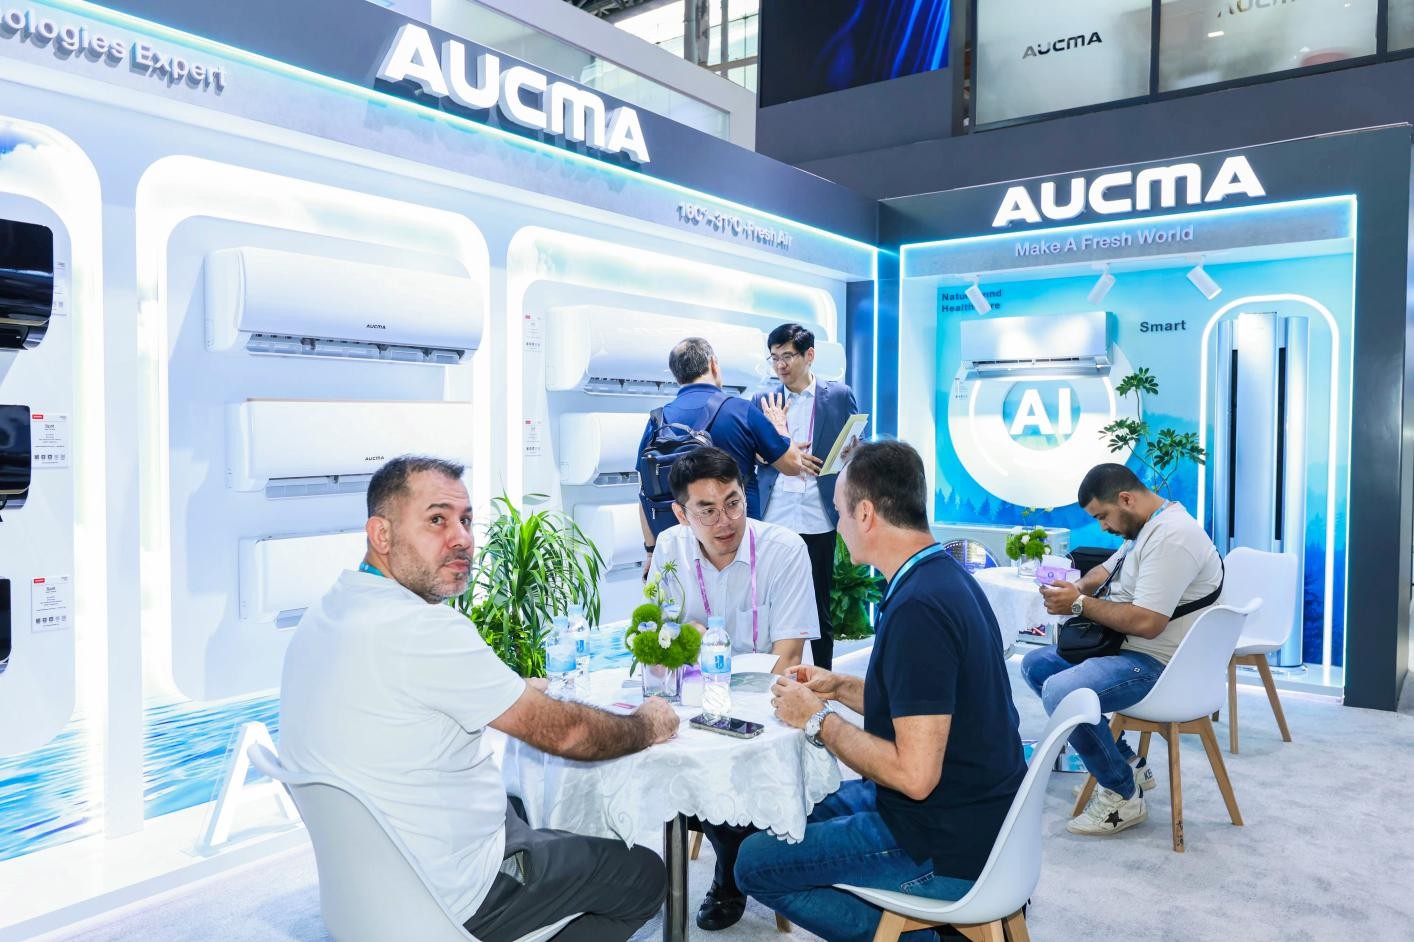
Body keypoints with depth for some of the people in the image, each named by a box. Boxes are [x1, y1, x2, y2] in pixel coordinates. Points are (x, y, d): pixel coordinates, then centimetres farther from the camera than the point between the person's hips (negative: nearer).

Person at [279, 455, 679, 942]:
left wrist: (519, 692, 12)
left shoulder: (327, 612, -1)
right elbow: (562, 733, -20)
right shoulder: (423, 630, -29)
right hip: (443, 898, -9)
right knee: (645, 874, 7)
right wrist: (648, 725, -3)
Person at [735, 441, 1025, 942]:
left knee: (755, 863, 1)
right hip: (972, 811, 10)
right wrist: (842, 688, 7)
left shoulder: (917, 609, -28)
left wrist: (819, 721, -16)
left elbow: (914, 775, -29)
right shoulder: (947, 577, 3)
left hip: (947, 848, -9)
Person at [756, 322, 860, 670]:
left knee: (820, 611, 9)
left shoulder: (840, 396, 5)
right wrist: (774, 431, -10)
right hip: (773, 520, 1)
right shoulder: (764, 402, 9)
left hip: (819, 520, -1)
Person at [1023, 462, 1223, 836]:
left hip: (1160, 665, -11)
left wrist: (1080, 604, -17)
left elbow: (1146, 622, -29)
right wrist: (1078, 588, 1)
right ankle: (1126, 762, 14)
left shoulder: (1171, 537, -23)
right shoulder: (1145, 527, 11)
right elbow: (1108, 569, 24)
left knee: (1060, 693, -30)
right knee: (1035, 666, 11)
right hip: (1125, 648, 11)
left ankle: (1123, 796, -8)